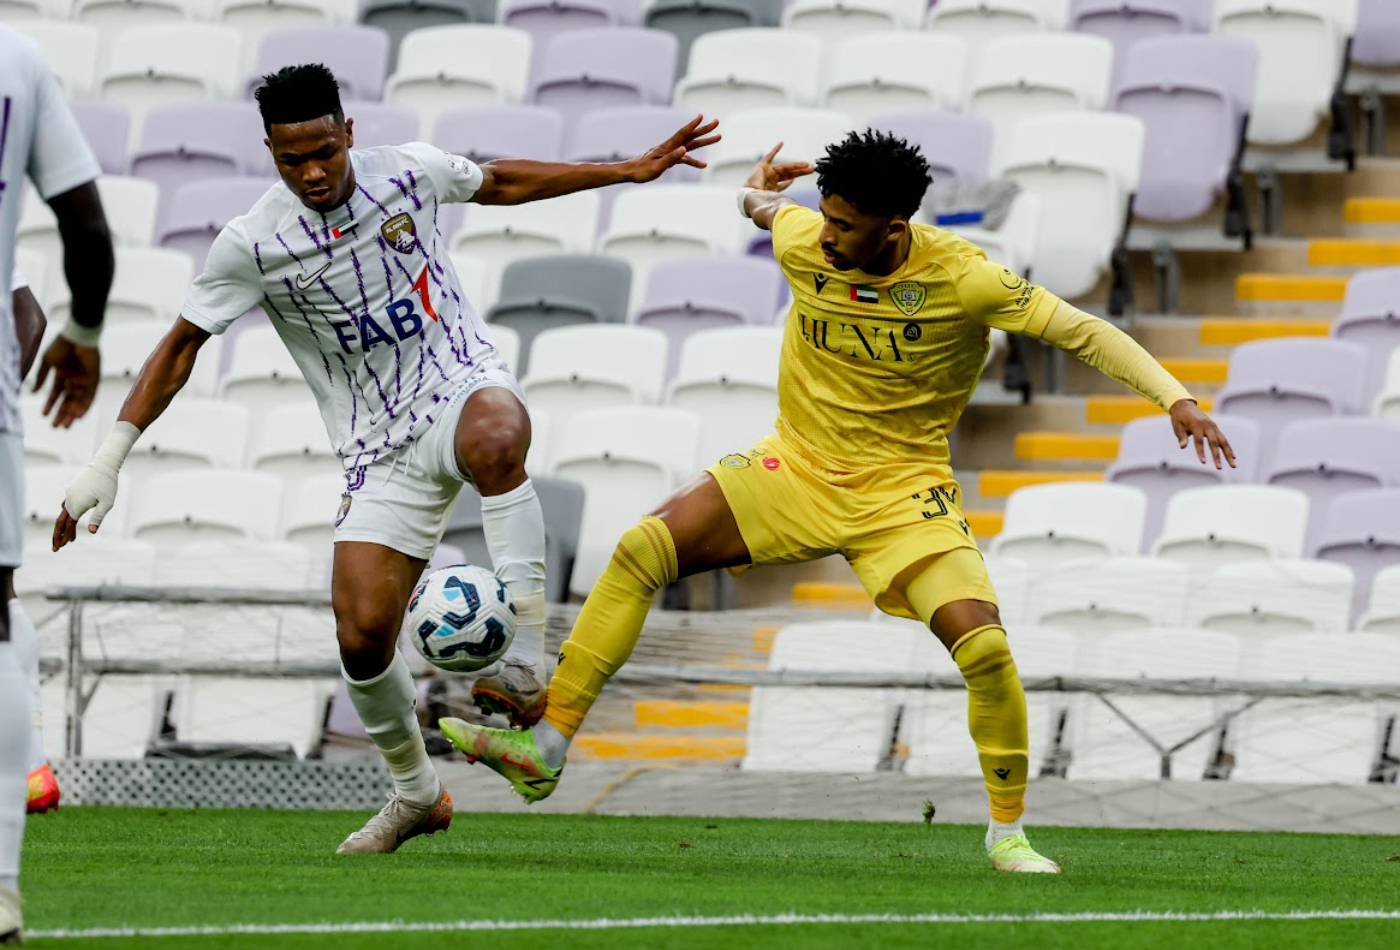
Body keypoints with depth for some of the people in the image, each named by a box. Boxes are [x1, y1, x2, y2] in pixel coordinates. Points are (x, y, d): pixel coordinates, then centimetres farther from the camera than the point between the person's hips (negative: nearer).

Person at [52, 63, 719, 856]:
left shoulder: (409, 171, -3)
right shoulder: (251, 246, -8)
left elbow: (501, 183, 17)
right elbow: (182, 346, 1)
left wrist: (631, 171, 20)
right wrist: (110, 458, -5)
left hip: (466, 384, -1)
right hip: (383, 453, 1)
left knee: (494, 440, -41)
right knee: (362, 632, -10)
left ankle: (525, 662, -37)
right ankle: (417, 794, 18)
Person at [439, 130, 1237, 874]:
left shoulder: (961, 278, -21)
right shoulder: (802, 243, -11)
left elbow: (1081, 331, -16)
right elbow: (767, 206, 15)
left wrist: (1175, 398, -25)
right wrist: (758, 196, 39)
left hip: (903, 490, -3)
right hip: (798, 467, 3)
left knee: (985, 647, -21)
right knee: (642, 550, -16)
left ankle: (1009, 831, 1)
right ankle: (545, 750, -12)